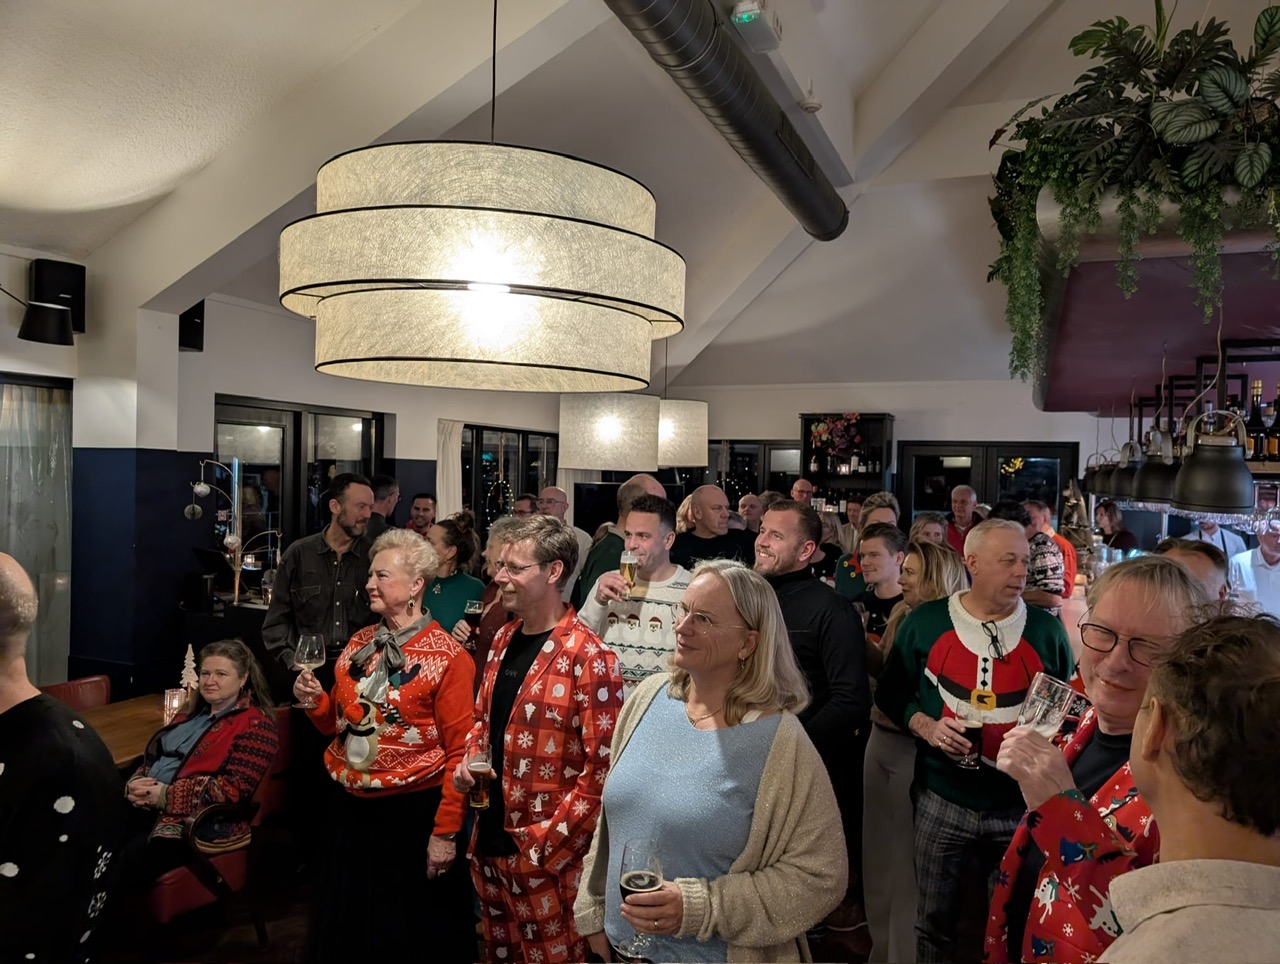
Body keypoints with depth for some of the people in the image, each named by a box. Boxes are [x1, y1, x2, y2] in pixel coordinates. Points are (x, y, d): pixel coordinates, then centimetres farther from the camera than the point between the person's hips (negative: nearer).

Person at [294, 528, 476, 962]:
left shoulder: (448, 658, -15)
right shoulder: (359, 644, 4)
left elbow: (460, 752, -14)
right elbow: (340, 723, 15)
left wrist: (445, 832, -14)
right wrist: (316, 702, -6)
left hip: (413, 812, -6)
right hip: (351, 807, 6)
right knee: (343, 926, 21)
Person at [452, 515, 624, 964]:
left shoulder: (588, 656, -19)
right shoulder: (504, 639, 6)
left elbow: (602, 766, -19)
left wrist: (550, 847, -18)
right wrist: (469, 760, 0)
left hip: (547, 856, -7)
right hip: (489, 843, 8)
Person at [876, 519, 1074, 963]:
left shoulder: (1047, 630, -2)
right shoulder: (924, 622, -4)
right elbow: (891, 693, 5)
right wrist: (926, 726, -12)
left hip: (1023, 805, 1)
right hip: (943, 801, 0)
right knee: (933, 922, 16)